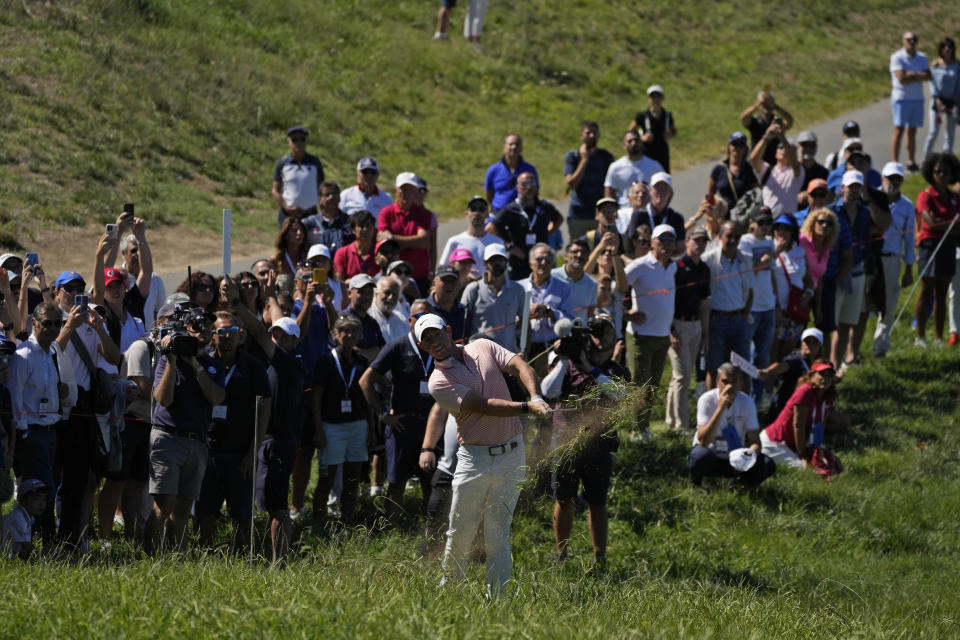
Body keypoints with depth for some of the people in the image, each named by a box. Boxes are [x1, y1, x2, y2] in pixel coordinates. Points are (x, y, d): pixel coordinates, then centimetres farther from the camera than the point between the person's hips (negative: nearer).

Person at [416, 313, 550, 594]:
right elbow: (484, 406, -15)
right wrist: (527, 407, -25)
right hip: (474, 458, -1)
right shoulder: (439, 382, -4)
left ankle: (496, 597, 3)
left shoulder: (484, 348, 9)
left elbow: (521, 368, -4)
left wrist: (536, 397, -24)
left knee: (498, 536, 0)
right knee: (460, 534, 0)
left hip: (511, 455, 1)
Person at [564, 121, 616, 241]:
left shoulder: (606, 157, 8)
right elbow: (571, 184, -10)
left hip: (601, 214, 1)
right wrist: (584, 160, -11)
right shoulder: (572, 156, 3)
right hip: (577, 216, -1)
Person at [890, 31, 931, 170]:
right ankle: (895, 162, -10)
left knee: (912, 131, 7)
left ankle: (911, 162, 11)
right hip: (901, 97, -5)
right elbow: (901, 78, -17)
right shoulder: (897, 57, -6)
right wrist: (918, 77, -5)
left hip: (917, 98, 5)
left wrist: (912, 75, -14)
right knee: (899, 130, -9)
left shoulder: (922, 58, 11)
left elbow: (928, 76, -3)